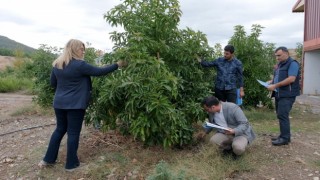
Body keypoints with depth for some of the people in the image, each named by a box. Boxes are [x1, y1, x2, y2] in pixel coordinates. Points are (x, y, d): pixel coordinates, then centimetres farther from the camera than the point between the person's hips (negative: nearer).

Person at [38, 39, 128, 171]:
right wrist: (117, 65, -3)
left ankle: (48, 159, 27)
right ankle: (71, 164, 14)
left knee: (60, 130, 20)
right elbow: (99, 71, -12)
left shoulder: (57, 64, 6)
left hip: (59, 103, 7)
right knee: (73, 133, 4)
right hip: (75, 104, -7)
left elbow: (53, 83, 14)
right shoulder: (80, 65, -16)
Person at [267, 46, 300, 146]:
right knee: (281, 115, 11)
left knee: (282, 115, -12)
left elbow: (291, 79, -21)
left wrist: (275, 85, -22)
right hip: (279, 94, 9)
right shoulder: (279, 65, 18)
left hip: (287, 95, -9)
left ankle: (285, 138, -5)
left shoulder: (292, 63, -10)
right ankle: (284, 135, 20)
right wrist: (271, 81, 7)